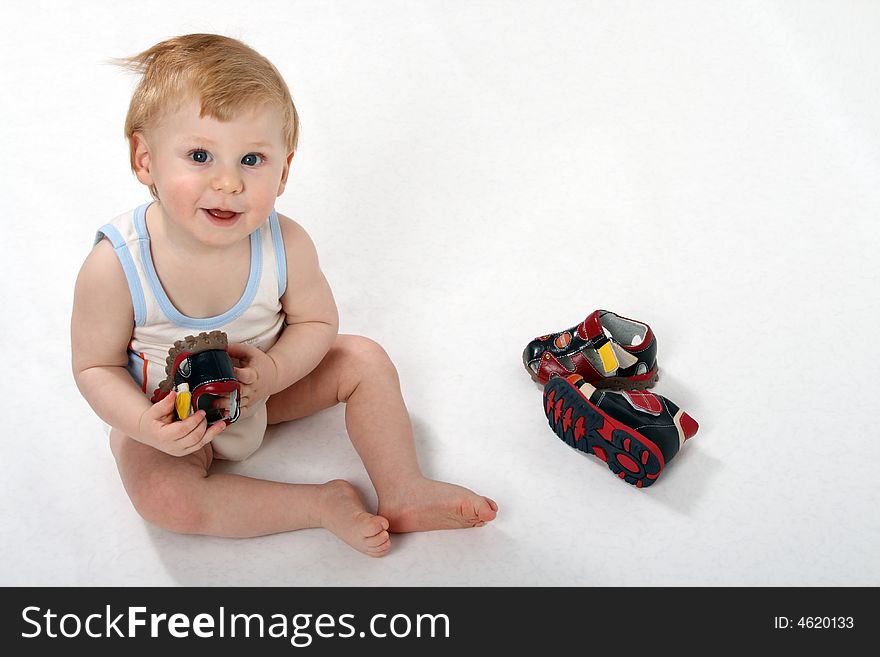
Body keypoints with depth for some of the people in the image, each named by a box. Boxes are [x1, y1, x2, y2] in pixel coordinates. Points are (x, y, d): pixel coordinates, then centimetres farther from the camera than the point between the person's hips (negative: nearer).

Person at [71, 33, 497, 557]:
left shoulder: (286, 245, -25)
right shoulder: (115, 266, -31)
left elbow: (317, 322, -9)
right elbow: (96, 366, -17)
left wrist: (273, 371, -29)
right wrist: (146, 426, -35)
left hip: (265, 388, 3)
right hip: (167, 411, -2)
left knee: (364, 360, -7)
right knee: (163, 497, -27)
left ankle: (403, 493, 4)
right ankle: (323, 504, -16)